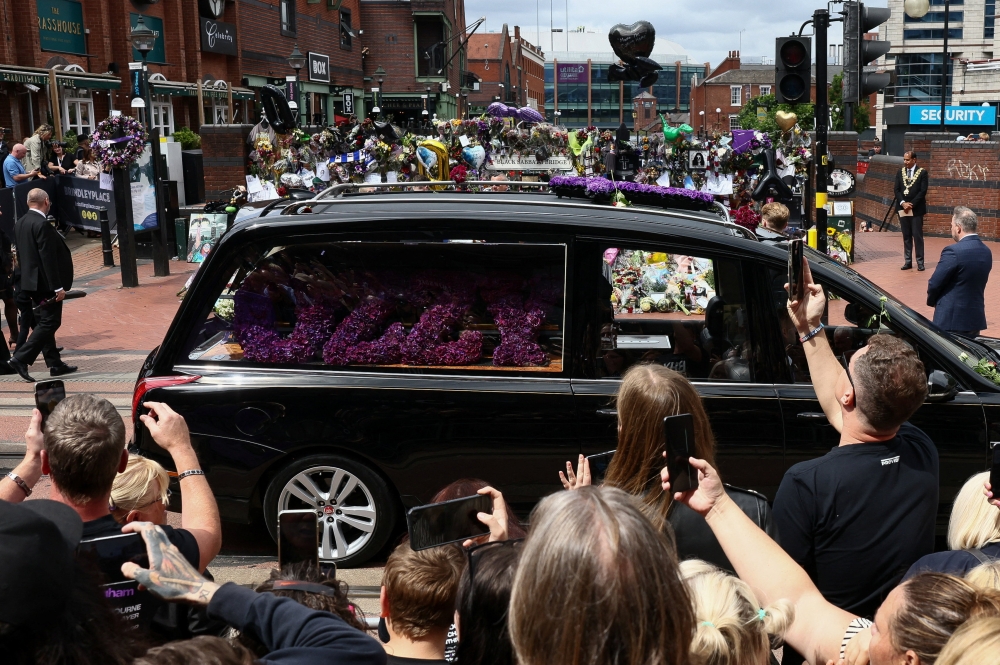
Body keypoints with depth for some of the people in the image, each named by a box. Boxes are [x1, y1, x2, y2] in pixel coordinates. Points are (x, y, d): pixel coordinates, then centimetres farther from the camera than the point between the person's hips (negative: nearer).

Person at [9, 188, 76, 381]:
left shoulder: (20, 224, 9)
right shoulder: (42, 224, -19)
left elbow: (21, 255, 15)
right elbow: (48, 258, -22)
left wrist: (25, 277, 22)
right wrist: (58, 287, -19)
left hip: (31, 281, 10)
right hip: (45, 283, -10)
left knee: (45, 322, 14)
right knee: (49, 323, -5)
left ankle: (55, 364, 20)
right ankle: (20, 359, -10)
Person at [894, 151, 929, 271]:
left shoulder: (922, 172, -3)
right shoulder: (900, 172, 9)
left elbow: (923, 191, -9)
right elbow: (896, 189, 5)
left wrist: (911, 204, -15)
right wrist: (903, 203, -10)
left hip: (916, 209, -4)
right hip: (903, 209, 4)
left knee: (918, 236, -3)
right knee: (906, 236, 7)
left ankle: (920, 262, 1)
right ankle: (908, 262, 10)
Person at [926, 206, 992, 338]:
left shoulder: (953, 251, -19)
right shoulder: (986, 251, 7)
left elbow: (934, 284, -14)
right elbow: (975, 283, 12)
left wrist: (932, 301, 7)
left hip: (952, 319, -7)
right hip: (976, 318, 8)